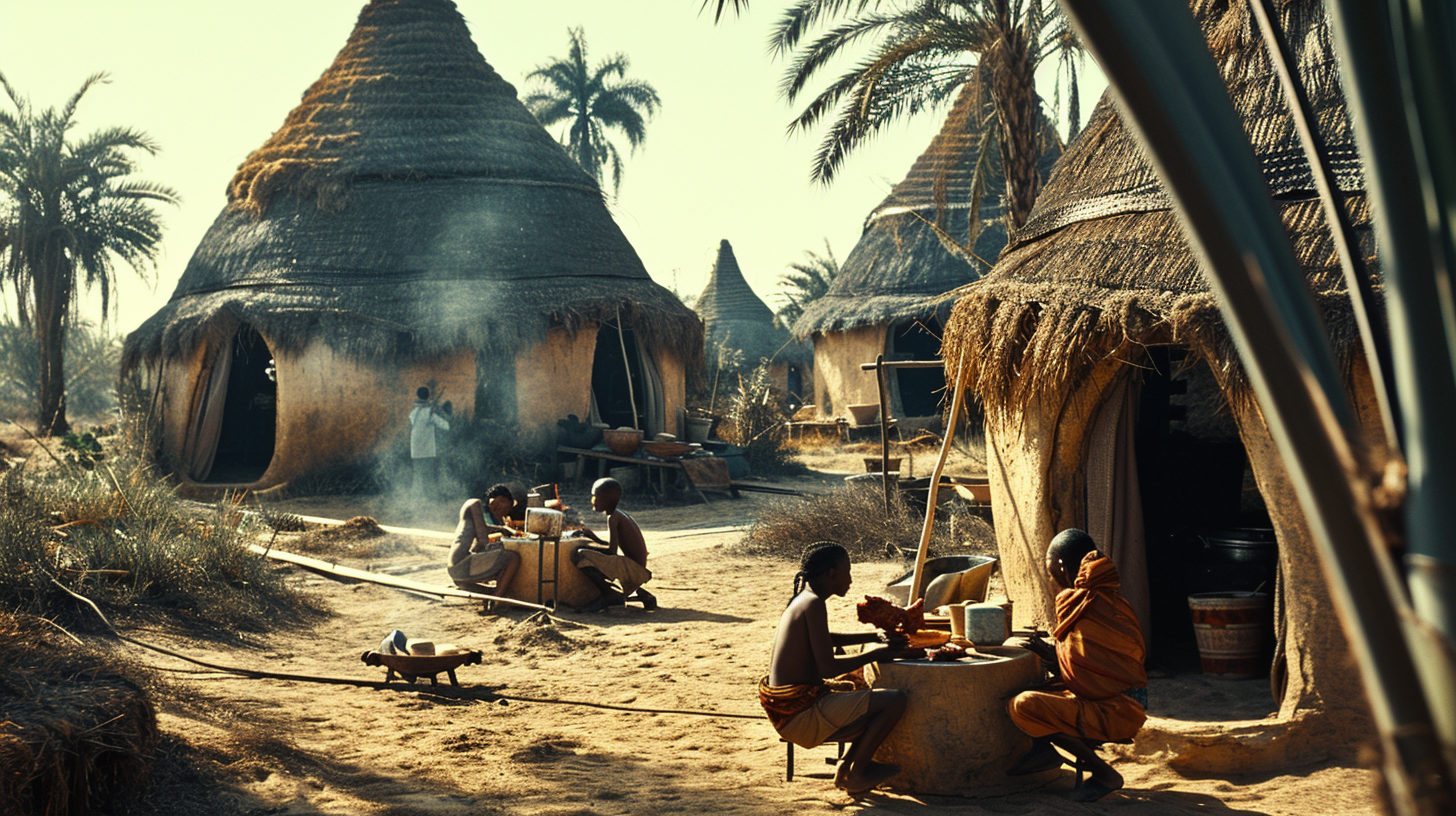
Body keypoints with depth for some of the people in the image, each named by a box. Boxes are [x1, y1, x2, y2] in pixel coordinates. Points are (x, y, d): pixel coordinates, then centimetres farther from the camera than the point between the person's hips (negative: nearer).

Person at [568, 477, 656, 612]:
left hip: (633, 570, -9)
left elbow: (612, 550, -17)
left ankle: (610, 596, -9)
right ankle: (639, 593, 18)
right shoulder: (620, 515, 18)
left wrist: (587, 547, -6)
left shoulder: (613, 518, -9)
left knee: (580, 556, -18)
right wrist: (594, 538, 23)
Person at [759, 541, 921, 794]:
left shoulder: (801, 600, 12)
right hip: (801, 714, -10)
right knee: (895, 700, -10)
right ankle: (855, 774, 1)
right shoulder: (813, 604, -17)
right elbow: (827, 668, -23)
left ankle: (847, 767, 21)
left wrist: (876, 636, 26)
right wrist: (876, 654, -11)